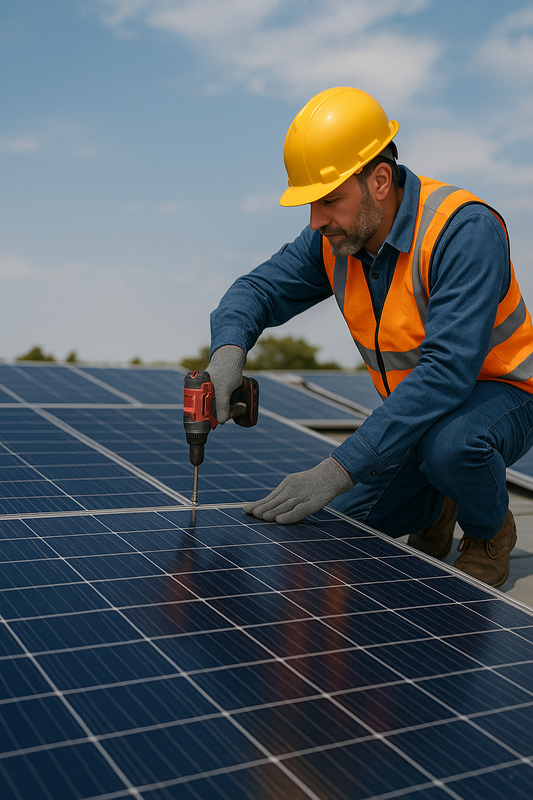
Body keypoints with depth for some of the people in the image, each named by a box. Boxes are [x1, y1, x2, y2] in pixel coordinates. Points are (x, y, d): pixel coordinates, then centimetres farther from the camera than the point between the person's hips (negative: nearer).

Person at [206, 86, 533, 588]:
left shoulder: (464, 230, -30)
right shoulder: (335, 238, -9)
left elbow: (447, 369, -39)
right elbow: (259, 289, -3)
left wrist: (339, 469, -42)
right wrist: (229, 347, -30)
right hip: (415, 410, 6)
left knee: (449, 444, -39)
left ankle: (490, 533, -4)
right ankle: (435, 507, 27)